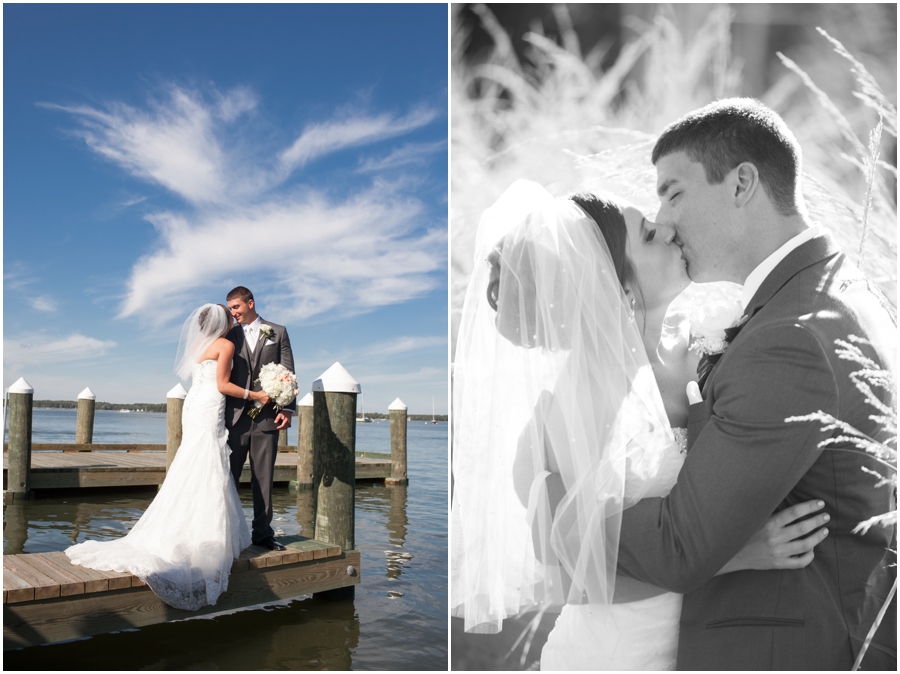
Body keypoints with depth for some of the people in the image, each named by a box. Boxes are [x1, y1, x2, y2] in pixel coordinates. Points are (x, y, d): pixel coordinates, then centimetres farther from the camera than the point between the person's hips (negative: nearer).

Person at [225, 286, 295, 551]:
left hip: (267, 417, 0)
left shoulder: (278, 332, 8)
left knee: (263, 479, 6)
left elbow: (288, 373, 4)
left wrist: (287, 408, -7)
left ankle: (263, 533, 14)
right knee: (228, 477, 1)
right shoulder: (230, 335, 10)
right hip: (235, 416, 1)